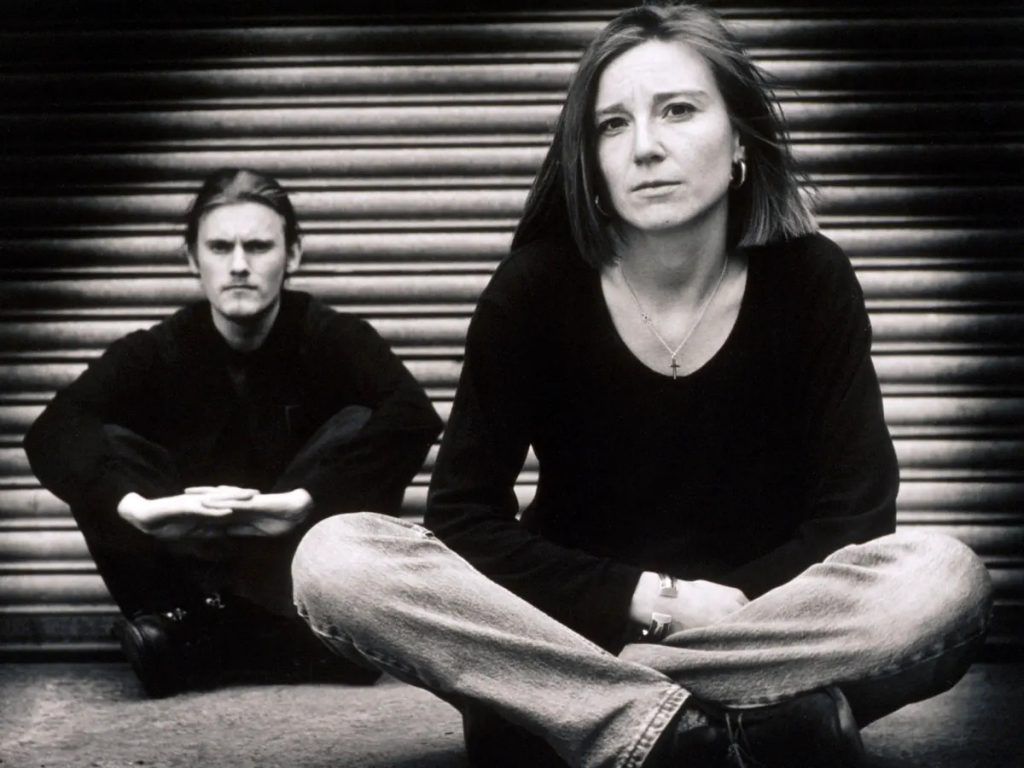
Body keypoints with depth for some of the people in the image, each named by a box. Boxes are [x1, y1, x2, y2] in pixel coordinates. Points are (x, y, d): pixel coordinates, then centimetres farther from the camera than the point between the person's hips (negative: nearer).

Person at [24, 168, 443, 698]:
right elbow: (52, 432, -22)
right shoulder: (156, 351, -5)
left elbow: (415, 417, -29)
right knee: (103, 449, -20)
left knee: (359, 429, -23)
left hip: (295, 572, -1)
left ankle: (198, 632, -22)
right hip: (193, 565, 1)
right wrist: (136, 507, -43)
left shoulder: (331, 338, -9)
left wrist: (302, 503, -43)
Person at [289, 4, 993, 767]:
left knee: (947, 578, -31)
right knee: (336, 560, -27)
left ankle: (543, 701, -26)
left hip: (763, 617, 0)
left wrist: (718, 609, -21)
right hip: (577, 615, 1)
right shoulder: (535, 286, -9)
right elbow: (464, 515, -11)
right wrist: (646, 600, -20)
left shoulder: (810, 281, -7)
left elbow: (855, 515, -8)